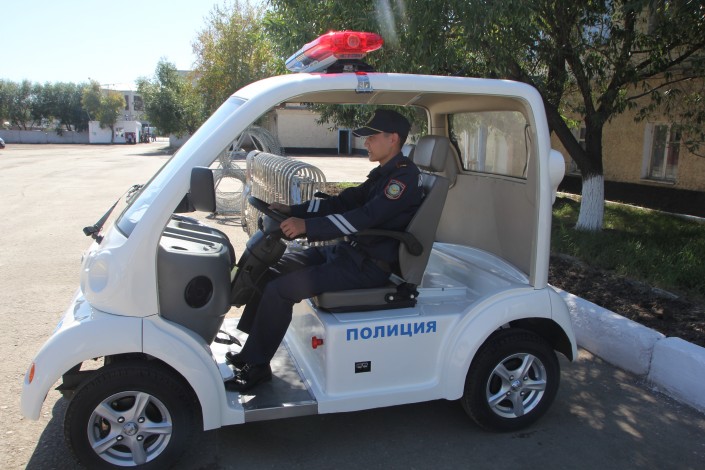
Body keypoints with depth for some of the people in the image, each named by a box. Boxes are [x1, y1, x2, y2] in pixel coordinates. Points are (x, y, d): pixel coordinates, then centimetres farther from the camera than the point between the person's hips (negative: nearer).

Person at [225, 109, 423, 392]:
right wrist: (292, 210, 3)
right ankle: (251, 349, 12)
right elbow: (341, 202, 14)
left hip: (369, 266, -10)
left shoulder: (405, 176, -14)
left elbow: (365, 217, -25)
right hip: (347, 250, 10)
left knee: (279, 290, -19)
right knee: (271, 268, 6)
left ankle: (256, 366, -1)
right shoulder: (382, 174, 16)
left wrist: (308, 226, -29)